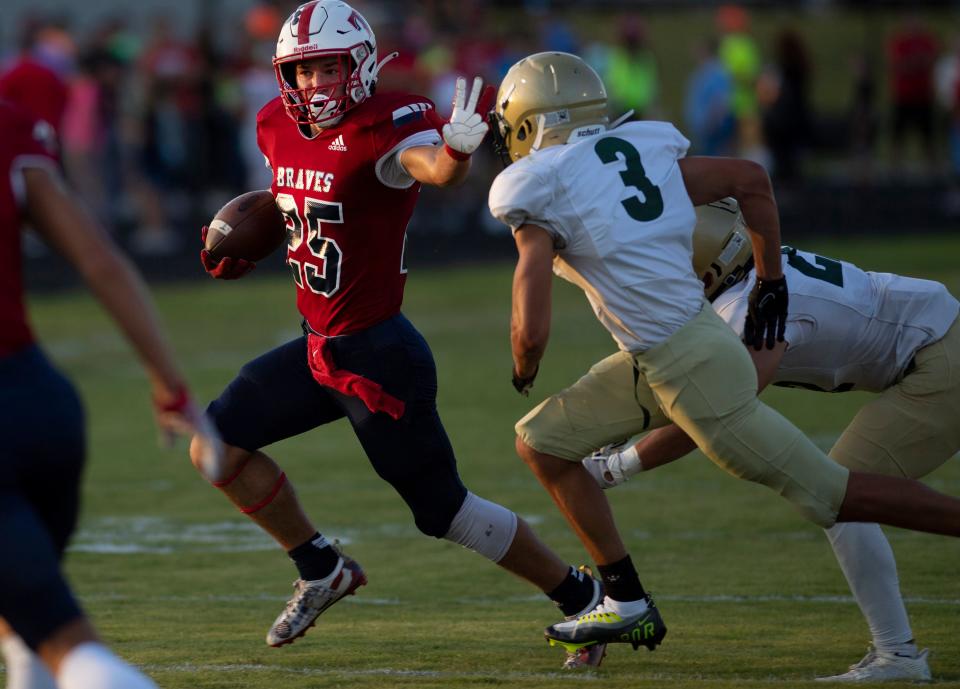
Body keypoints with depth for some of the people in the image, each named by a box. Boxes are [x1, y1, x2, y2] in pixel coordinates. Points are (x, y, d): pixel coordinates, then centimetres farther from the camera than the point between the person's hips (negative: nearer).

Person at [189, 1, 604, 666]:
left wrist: (456, 148, -65)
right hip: (319, 348, 8)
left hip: (377, 354, -8)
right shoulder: (280, 126, 4)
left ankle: (581, 596, 17)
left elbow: (433, 168, -43)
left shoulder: (383, 127, -20)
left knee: (444, 508, 0)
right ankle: (322, 571, 21)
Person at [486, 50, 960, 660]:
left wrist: (524, 371, 9)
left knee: (829, 494, -1)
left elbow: (531, 332, -15)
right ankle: (628, 605, 16)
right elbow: (752, 179, 12)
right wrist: (771, 282, 19)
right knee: (541, 442, 14)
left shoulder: (538, 203, -12)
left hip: (692, 369, -9)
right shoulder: (642, 151, 9)